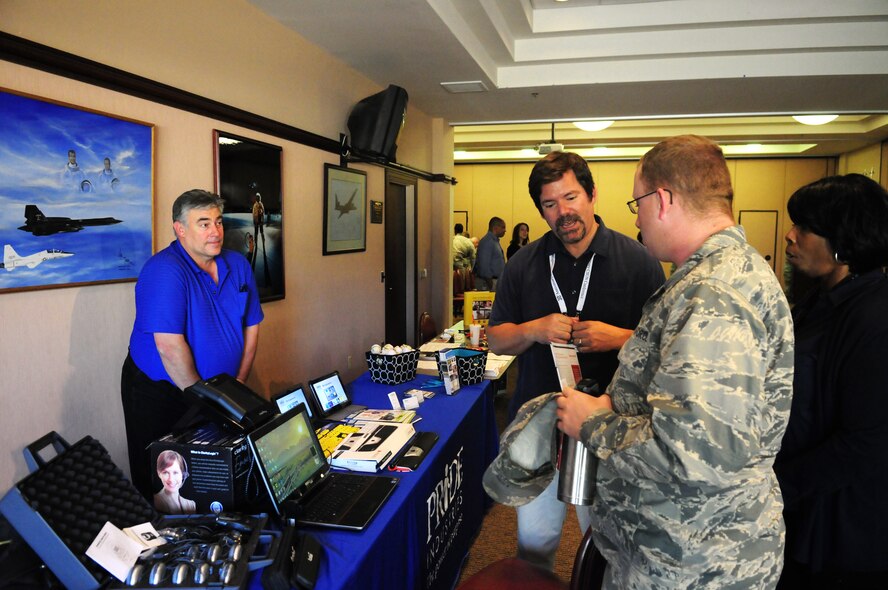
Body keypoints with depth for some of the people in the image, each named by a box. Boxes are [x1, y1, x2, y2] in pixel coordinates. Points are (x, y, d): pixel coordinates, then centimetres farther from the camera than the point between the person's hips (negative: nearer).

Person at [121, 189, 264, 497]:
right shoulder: (165, 270, -20)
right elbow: (169, 346, -25)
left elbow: (251, 327, 6)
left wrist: (238, 385, 1)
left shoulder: (237, 265, 1)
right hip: (159, 393, -5)